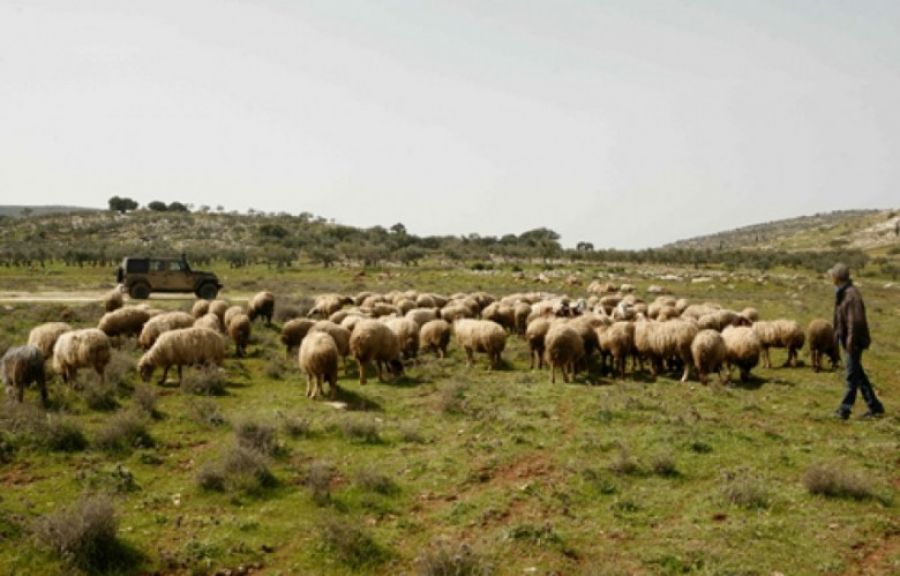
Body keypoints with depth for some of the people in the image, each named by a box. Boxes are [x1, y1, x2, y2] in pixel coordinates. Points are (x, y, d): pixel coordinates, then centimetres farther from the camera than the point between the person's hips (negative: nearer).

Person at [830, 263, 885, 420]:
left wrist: (851, 342, -23)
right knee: (858, 375, 15)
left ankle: (845, 409, 5)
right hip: (847, 341, 10)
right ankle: (875, 407, 23)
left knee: (853, 376, -1)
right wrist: (838, 336, 19)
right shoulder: (842, 293, 9)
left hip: (853, 342, -10)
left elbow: (855, 321, -23)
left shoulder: (851, 295, -20)